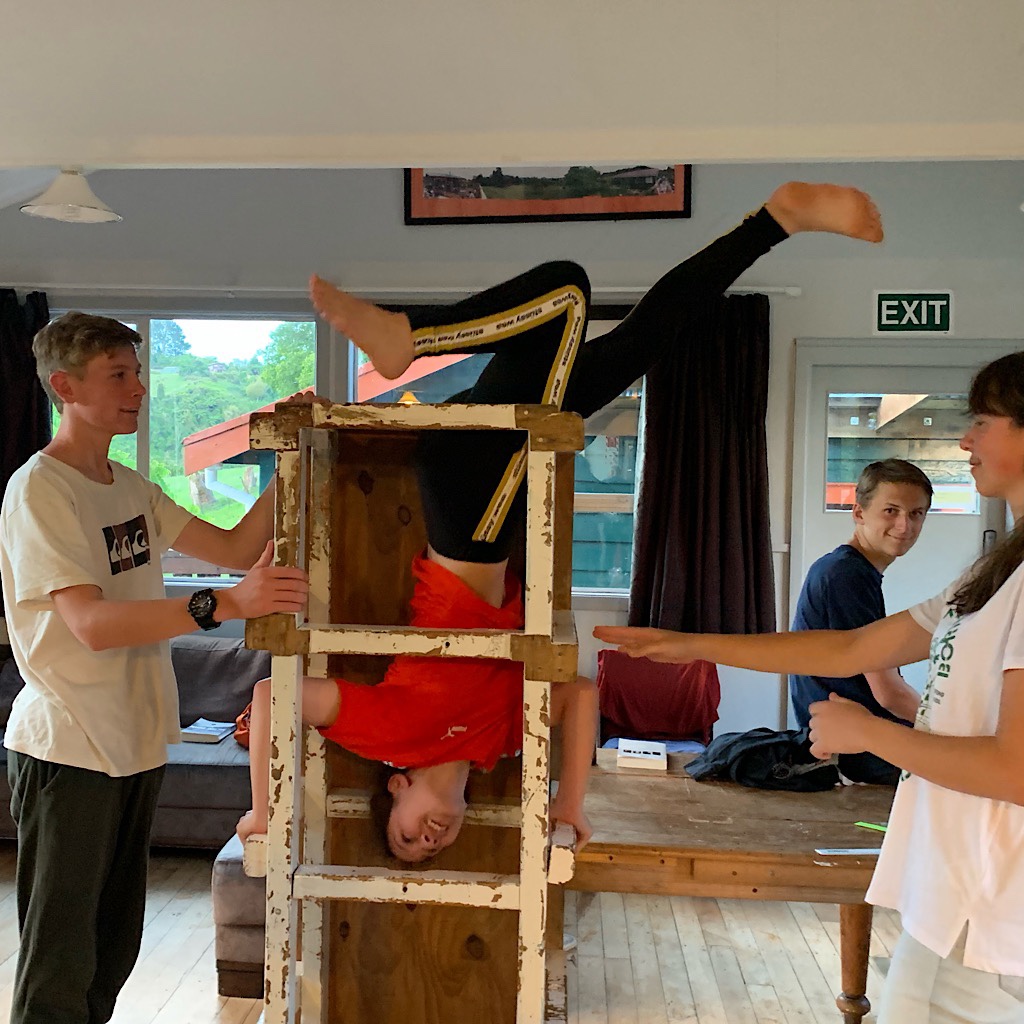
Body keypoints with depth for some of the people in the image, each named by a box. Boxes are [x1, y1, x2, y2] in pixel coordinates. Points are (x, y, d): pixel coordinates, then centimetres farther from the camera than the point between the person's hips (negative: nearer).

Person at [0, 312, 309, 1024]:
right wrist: (225, 604, -37)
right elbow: (92, 624, -26)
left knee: (115, 945, 19)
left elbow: (235, 547, 7)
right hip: (68, 749, -8)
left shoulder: (131, 487, 10)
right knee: (61, 958, 4)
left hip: (136, 740, 8)